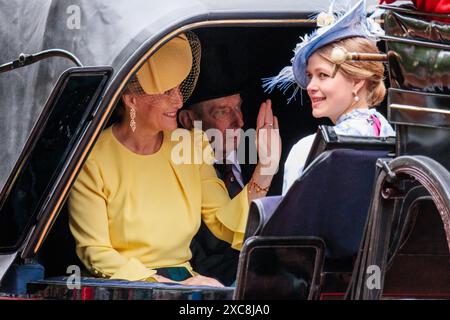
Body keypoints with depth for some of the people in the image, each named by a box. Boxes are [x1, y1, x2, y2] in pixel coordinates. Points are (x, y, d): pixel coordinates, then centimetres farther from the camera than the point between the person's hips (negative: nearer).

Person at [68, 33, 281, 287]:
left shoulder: (193, 146, 9)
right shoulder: (94, 159, -8)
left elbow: (226, 225, 3)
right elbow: (94, 251, -12)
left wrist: (265, 168, -8)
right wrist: (168, 285, -20)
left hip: (183, 280, 6)